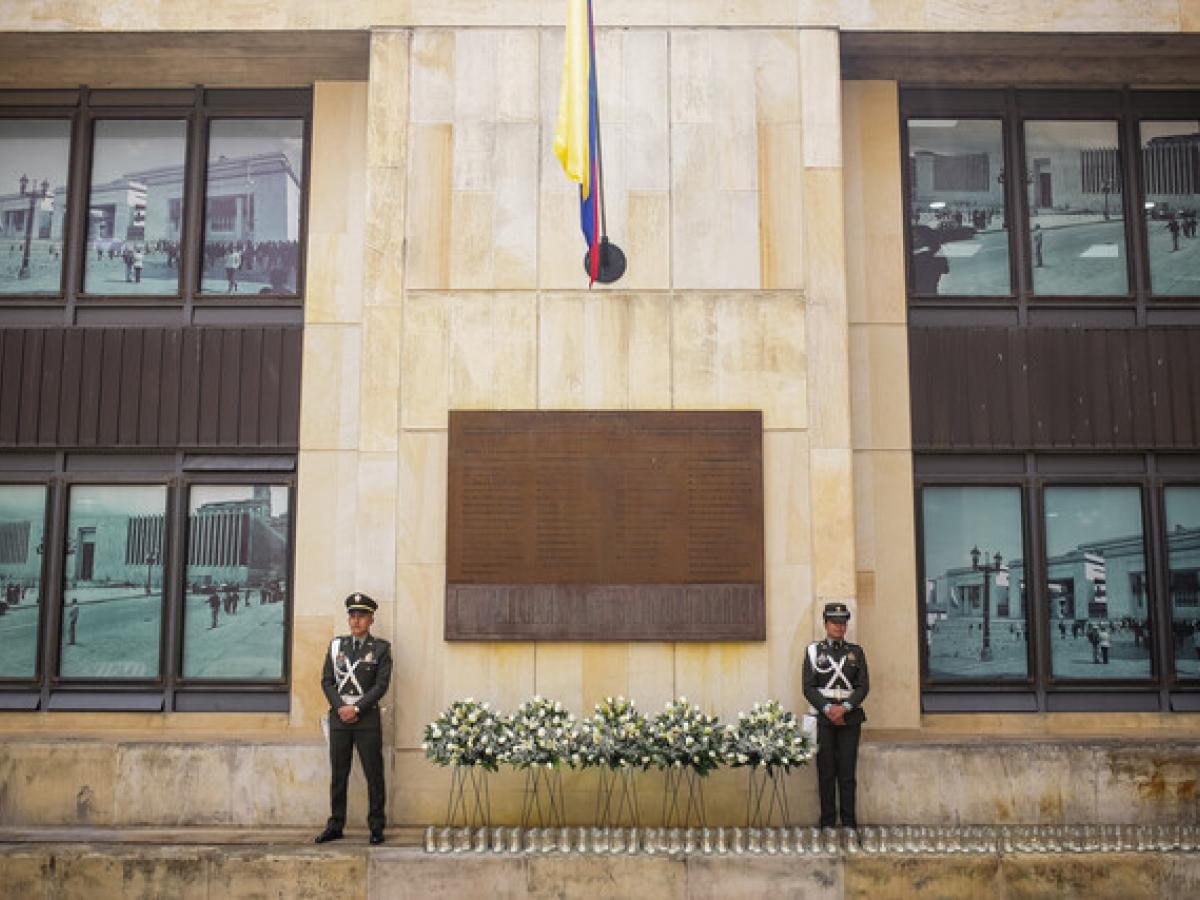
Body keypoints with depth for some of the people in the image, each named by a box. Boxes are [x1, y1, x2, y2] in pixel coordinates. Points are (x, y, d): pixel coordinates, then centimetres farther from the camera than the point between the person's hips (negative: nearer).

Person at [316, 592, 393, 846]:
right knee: (338, 774, 7)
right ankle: (335, 825, 16)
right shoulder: (336, 645, 10)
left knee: (374, 774, 0)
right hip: (339, 718, 3)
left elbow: (381, 685, -6)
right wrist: (340, 707, -8)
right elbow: (327, 681, 6)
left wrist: (356, 708, -13)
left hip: (367, 718, -3)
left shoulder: (381, 648, 1)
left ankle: (376, 827, 8)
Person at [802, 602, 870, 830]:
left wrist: (845, 707, -14)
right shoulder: (814, 651, 5)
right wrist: (827, 708, -15)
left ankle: (848, 820, 6)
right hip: (822, 718, -1)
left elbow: (863, 685, 0)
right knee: (826, 770, 0)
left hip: (850, 718, 1)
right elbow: (808, 687, -2)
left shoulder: (856, 652, 8)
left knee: (848, 770, 0)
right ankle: (827, 821, 6)